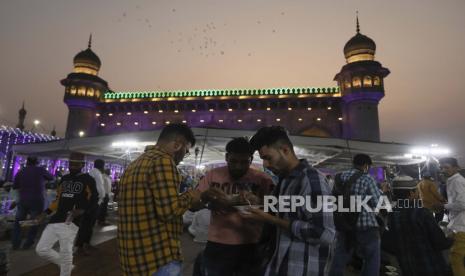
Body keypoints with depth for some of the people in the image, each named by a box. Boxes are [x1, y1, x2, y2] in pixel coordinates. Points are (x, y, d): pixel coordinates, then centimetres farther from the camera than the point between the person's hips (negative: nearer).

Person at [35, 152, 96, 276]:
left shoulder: (88, 180, -6)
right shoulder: (64, 178, 15)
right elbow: (59, 199, 24)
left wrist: (80, 211, -25)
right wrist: (45, 213, 16)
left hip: (71, 222, -7)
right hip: (56, 219, 7)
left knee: (65, 254, -5)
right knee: (41, 249, 11)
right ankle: (66, 266, 30)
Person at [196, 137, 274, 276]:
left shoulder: (262, 179, -5)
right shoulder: (213, 175, -2)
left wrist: (258, 202, -26)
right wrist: (206, 197, -23)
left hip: (251, 246, 0)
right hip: (218, 246, 1)